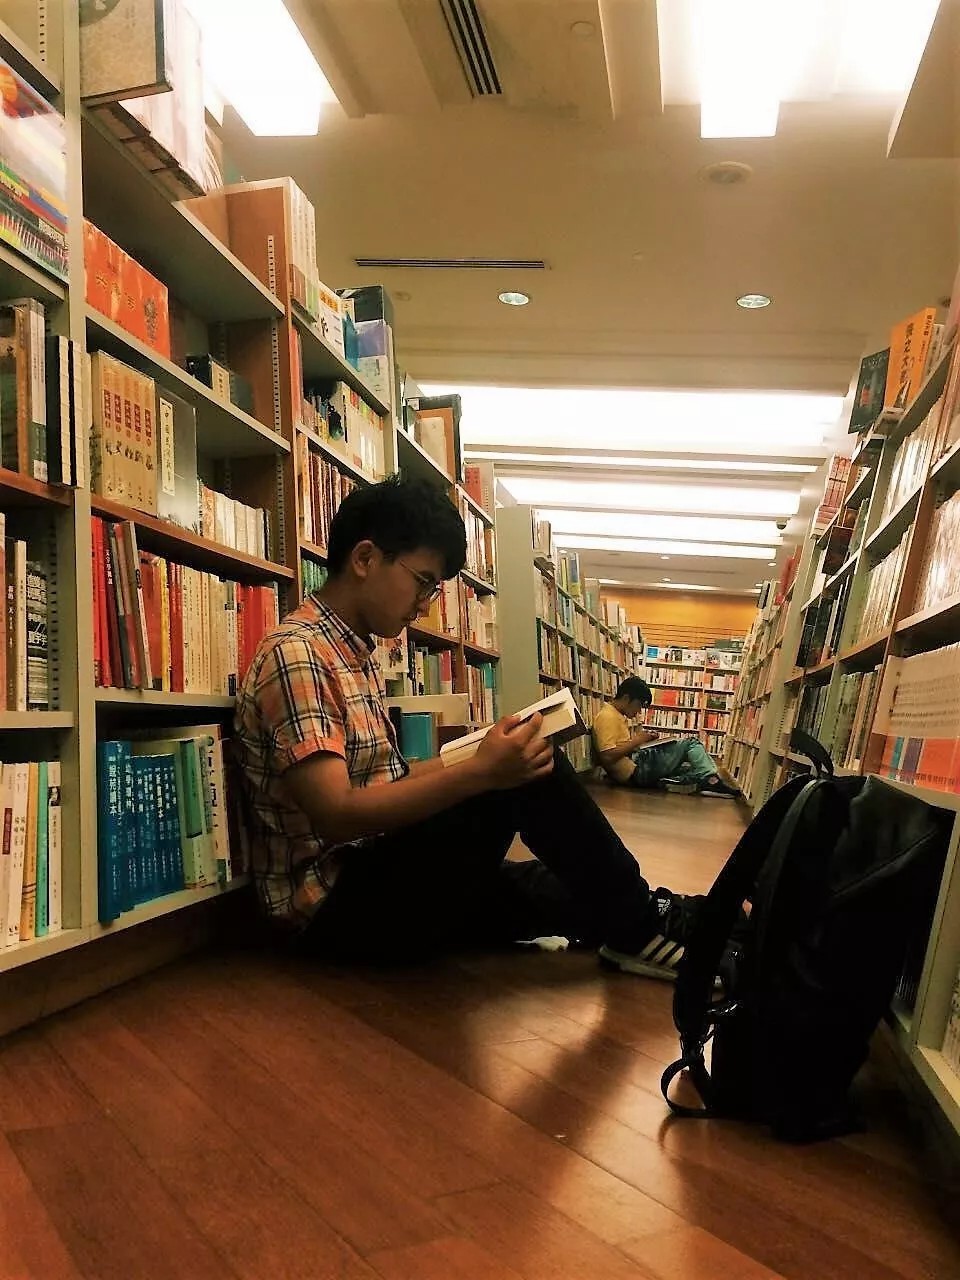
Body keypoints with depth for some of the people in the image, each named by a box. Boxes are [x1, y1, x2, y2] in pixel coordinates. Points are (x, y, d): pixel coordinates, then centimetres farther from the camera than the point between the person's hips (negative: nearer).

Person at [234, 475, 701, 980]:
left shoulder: (356, 653, 14)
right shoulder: (296, 654, -17)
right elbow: (336, 815, -26)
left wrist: (479, 756, 6)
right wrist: (479, 772, -30)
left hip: (376, 884, 10)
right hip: (337, 908, -10)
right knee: (527, 776, -19)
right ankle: (637, 930, -3)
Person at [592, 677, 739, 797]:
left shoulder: (617, 715, 17)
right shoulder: (607, 717, -14)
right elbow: (607, 756, -24)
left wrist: (643, 738, 5)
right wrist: (637, 740, -16)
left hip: (638, 765, 11)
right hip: (636, 772, -11)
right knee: (690, 744, -7)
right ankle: (711, 780, -11)